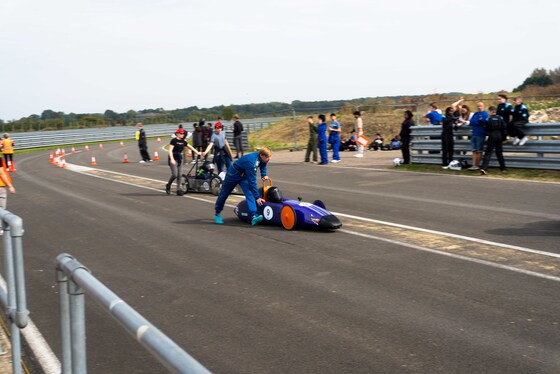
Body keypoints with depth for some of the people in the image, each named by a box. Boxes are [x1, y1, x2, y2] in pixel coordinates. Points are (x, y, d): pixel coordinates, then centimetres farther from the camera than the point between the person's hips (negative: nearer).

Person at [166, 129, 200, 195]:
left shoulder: (183, 141, 10)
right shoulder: (174, 140, -11)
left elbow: (190, 146, 21)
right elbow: (170, 150, -17)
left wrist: (197, 152, 20)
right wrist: (172, 159, -27)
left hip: (179, 159, 7)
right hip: (173, 159, -6)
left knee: (180, 175, 2)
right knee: (175, 175, -12)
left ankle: (178, 189, 8)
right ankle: (168, 185, 13)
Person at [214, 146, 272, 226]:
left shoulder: (262, 158, -16)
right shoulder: (251, 161, -39)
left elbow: (263, 165, 12)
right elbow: (252, 181, -37)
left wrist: (263, 175, -6)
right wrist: (257, 197, -33)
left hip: (244, 175, 6)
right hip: (233, 174, -6)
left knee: (249, 193, -20)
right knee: (224, 194, 13)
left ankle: (254, 216, -33)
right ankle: (217, 213, 37)